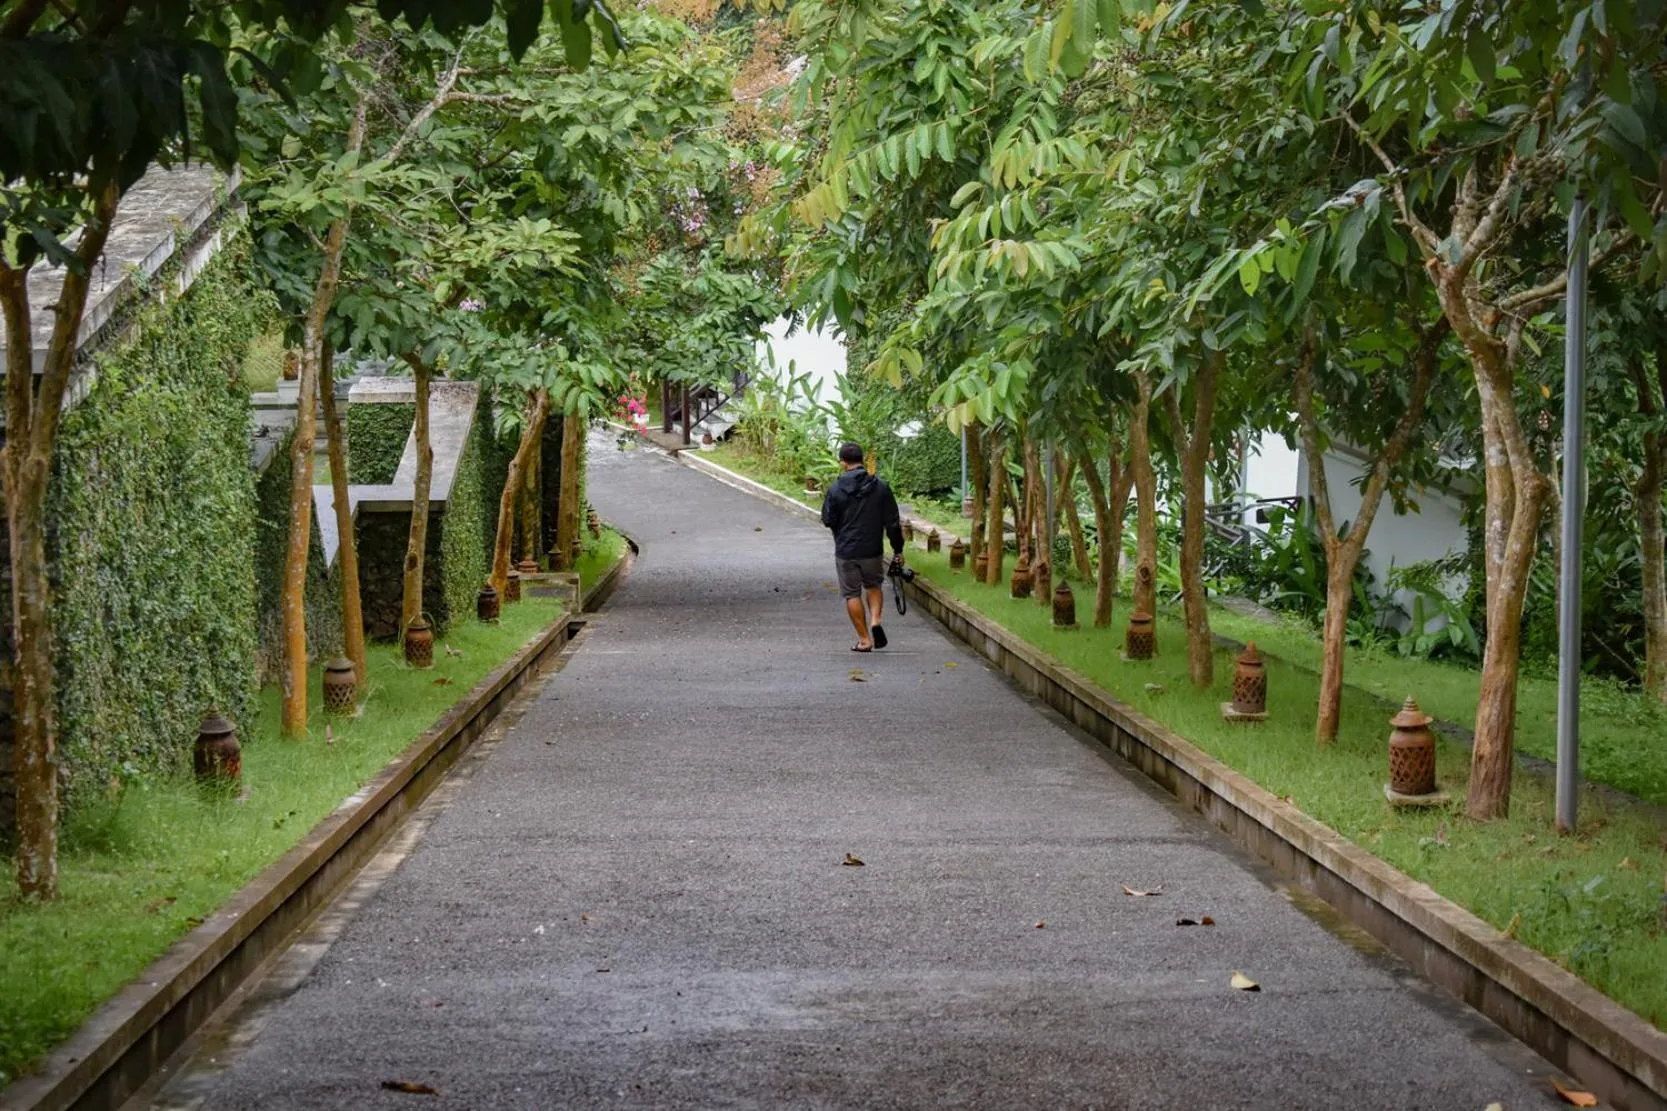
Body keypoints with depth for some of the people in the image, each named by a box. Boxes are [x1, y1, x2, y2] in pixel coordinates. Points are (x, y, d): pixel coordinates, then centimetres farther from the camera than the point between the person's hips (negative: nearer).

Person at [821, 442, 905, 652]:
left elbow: (828, 520, -2)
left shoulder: (836, 490, -11)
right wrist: (898, 549, 7)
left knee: (852, 594, 8)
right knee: (874, 586, 23)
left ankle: (864, 640, 8)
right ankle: (875, 621, -1)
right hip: (873, 550, 2)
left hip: (846, 552, -2)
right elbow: (893, 522, -1)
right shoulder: (880, 487, -4)